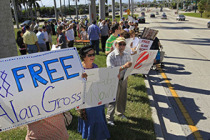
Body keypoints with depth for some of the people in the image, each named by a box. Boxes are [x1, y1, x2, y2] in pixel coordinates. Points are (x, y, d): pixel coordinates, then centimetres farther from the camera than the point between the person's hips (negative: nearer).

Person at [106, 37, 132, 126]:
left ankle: (120, 113, 41)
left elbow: (129, 67, 11)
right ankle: (109, 118, 15)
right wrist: (123, 67, -35)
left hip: (124, 79, 5)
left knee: (123, 98, 18)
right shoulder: (111, 56, -16)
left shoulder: (127, 55, 1)